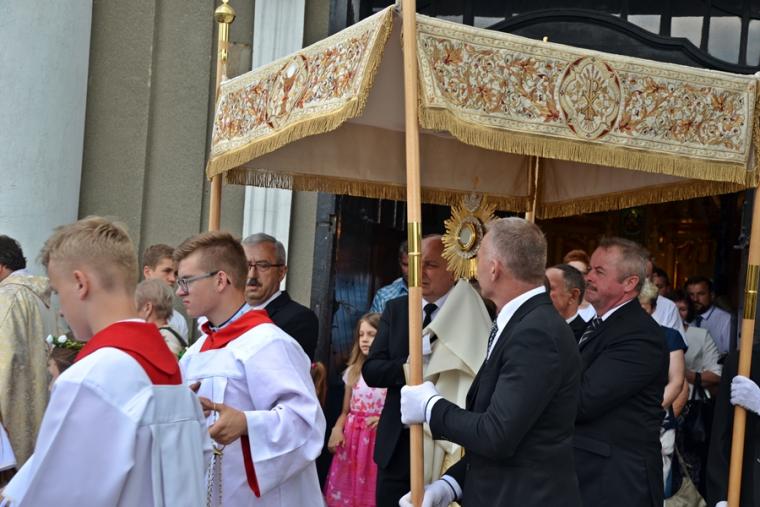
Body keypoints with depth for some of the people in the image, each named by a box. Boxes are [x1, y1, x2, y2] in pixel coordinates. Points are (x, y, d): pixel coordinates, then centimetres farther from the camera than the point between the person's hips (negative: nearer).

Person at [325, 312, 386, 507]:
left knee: (373, 491, 1)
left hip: (379, 440, -4)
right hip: (351, 441, 4)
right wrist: (337, 429, -6)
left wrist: (383, 420, -23)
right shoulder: (353, 372, 8)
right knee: (345, 490, 8)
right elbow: (345, 412, 12)